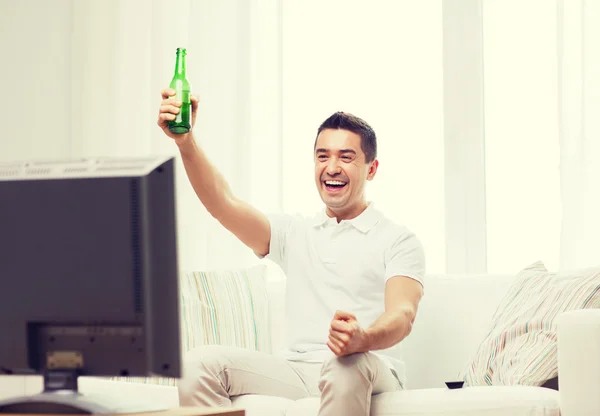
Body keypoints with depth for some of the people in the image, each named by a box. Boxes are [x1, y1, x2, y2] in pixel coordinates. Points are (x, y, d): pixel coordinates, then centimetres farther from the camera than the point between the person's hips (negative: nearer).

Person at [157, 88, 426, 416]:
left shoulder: (398, 241, 8)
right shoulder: (294, 232, 21)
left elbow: (402, 315, -10)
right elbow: (224, 204, 5)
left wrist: (364, 339, -35)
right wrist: (185, 142, -13)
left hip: (371, 371, -4)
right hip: (298, 369, 4)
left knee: (347, 364, -41)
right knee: (200, 364, -20)